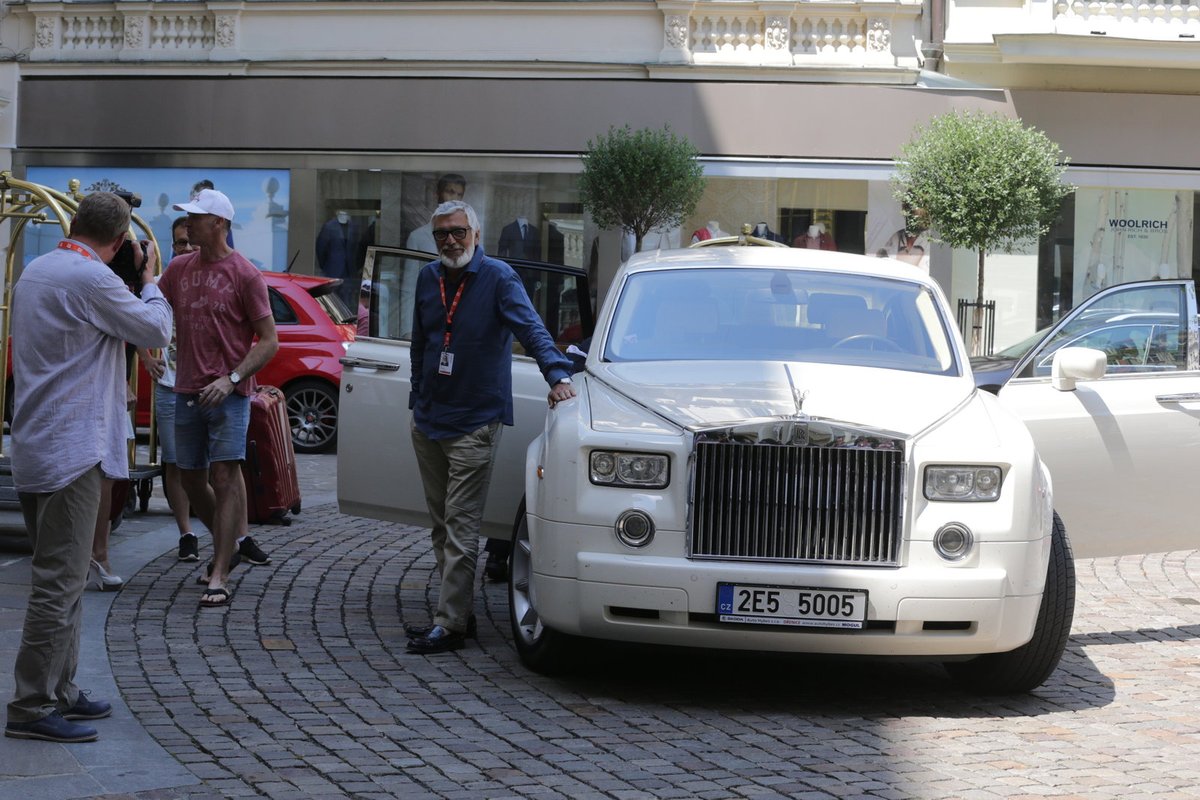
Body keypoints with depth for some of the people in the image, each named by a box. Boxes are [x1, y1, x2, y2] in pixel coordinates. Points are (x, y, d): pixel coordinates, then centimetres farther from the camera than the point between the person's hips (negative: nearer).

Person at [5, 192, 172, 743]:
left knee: (60, 576, 16)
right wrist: (149, 281, 10)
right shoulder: (91, 279, -16)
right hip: (71, 450, -10)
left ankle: (58, 692, 23)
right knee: (60, 580, -7)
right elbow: (156, 330, -6)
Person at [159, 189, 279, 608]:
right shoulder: (178, 268, 9)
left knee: (224, 478, -11)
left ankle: (219, 578, -12)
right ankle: (231, 541, 35)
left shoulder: (244, 274, -8)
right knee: (192, 480, 11)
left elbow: (269, 341, -8)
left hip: (228, 394, -6)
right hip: (187, 392, 6)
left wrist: (232, 379, -18)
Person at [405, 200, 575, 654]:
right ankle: (457, 611, 20)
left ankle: (450, 625, -8)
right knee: (441, 526, 12)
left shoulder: (497, 278, -9)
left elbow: (531, 328, -20)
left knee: (460, 528, -8)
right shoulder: (428, 279, 10)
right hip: (427, 421, 7)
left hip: (473, 424, -7)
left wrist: (557, 374, -34)